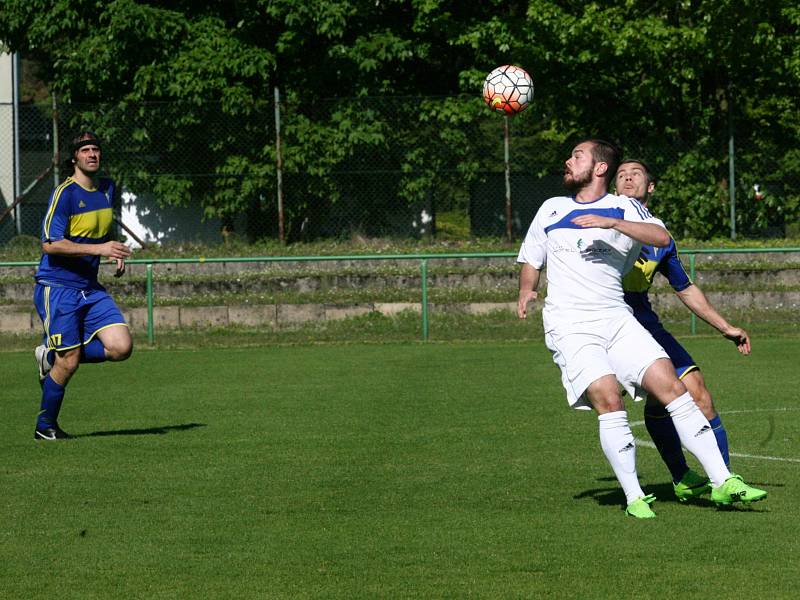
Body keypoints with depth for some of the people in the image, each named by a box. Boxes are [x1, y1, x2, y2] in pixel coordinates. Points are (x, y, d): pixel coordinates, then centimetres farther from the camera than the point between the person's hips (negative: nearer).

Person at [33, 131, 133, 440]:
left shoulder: (108, 189, 11)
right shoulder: (65, 193, -12)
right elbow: (50, 244, -19)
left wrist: (116, 254, 10)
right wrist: (99, 249, -23)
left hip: (91, 288, 7)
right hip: (57, 289, -7)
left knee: (121, 347, -9)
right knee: (68, 363, -7)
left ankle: (52, 356, 12)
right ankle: (45, 427, 15)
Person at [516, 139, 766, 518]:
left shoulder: (624, 208, 6)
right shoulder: (551, 210, 15)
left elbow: (661, 237, -14)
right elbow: (531, 261, 28)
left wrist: (611, 222, -24)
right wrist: (526, 291, 10)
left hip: (616, 317, 0)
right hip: (569, 326, 0)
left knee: (671, 386, -11)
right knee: (608, 399, -21)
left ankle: (722, 482, -7)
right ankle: (633, 497, -13)